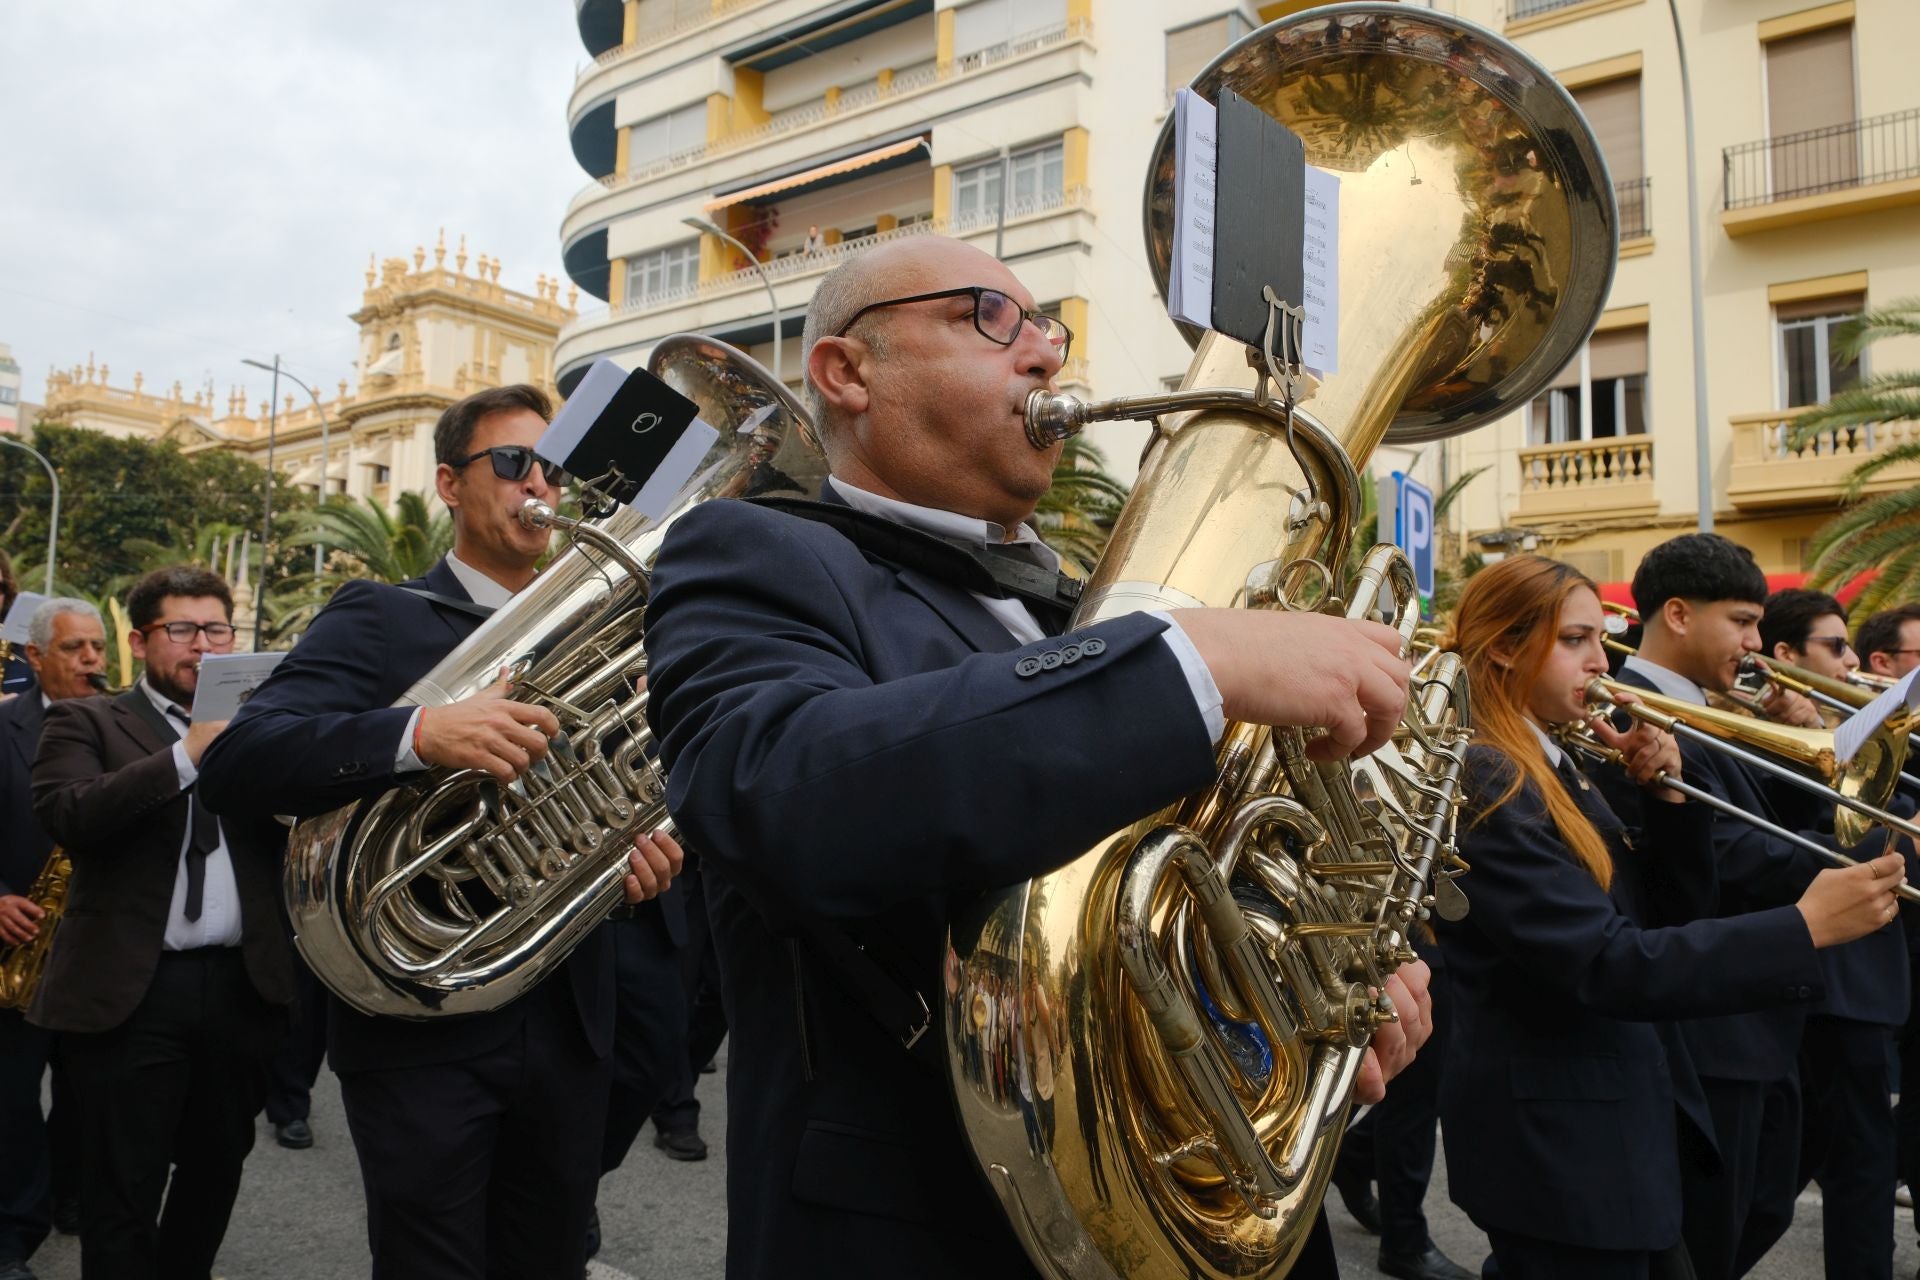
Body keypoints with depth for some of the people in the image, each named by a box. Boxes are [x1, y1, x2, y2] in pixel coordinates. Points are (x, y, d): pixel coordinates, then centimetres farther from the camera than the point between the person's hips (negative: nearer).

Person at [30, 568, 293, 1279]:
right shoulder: (86, 721, 3)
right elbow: (65, 815, -15)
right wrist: (186, 756, -23)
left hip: (244, 986, 4)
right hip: (130, 989, -3)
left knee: (216, 1169, 18)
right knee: (121, 1189, 5)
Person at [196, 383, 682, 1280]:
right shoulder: (379, 619, -6)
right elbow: (235, 765, -19)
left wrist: (641, 846, -9)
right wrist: (420, 733, -34)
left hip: (568, 1026, 5)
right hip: (425, 1033, -4)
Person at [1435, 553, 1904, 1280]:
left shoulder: (1559, 770, 9)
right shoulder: (1482, 784, -21)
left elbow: (1670, 915, 11)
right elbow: (1605, 965, -27)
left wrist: (1666, 797, -4)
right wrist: (1805, 927, -27)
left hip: (1606, 1116, 9)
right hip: (1554, 1137, -9)